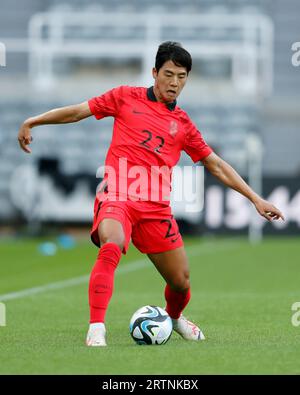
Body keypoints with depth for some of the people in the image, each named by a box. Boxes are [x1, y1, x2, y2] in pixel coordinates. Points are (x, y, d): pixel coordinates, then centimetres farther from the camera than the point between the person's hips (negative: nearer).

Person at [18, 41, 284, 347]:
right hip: (117, 196, -3)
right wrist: (32, 122, 6)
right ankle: (96, 330, -36)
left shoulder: (182, 124, 14)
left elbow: (217, 166, 18)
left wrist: (255, 199, 14)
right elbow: (78, 112, 12)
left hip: (156, 206, 3)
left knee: (181, 282, 4)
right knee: (111, 248, -35)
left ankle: (175, 317, 40)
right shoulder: (126, 98, 8)